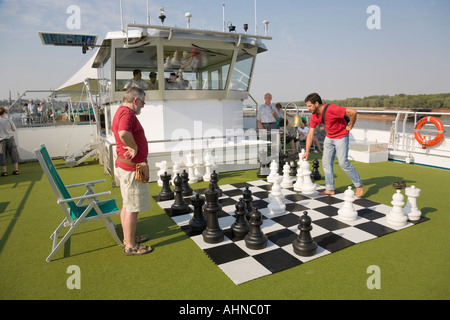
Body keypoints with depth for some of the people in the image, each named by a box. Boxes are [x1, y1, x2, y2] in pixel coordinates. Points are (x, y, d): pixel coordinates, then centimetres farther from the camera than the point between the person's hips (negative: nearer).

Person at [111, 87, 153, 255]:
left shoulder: (121, 111, 15)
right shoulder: (127, 113, -19)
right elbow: (124, 134, -40)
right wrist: (134, 147, -21)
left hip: (124, 166, 11)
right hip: (131, 169, -11)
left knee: (127, 205, 19)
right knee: (132, 208, -1)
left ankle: (128, 238, 33)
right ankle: (130, 246, 11)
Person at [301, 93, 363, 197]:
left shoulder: (331, 109, -29)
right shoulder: (314, 116, -5)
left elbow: (353, 112, -30)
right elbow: (310, 134, -2)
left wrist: (350, 126, -15)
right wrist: (307, 151, -6)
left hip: (341, 137, -7)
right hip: (329, 137, 7)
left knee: (343, 163, -10)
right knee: (326, 162, 4)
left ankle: (359, 185, 9)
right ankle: (330, 189, 13)